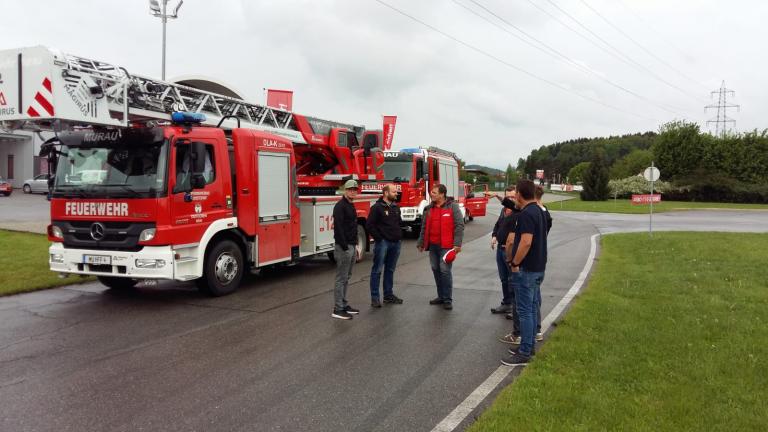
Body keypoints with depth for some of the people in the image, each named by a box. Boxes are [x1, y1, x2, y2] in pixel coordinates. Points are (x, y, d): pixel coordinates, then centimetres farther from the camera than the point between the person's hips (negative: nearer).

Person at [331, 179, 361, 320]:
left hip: (351, 246, 9)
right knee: (341, 278, -6)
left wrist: (355, 245, 16)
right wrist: (345, 247, -22)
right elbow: (338, 228, -21)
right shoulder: (340, 206, -13)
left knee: (346, 277, 14)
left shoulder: (351, 206, 16)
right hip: (344, 247, -9)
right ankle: (338, 310, -1)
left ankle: (344, 305, 22)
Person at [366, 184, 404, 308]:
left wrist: (399, 235, 12)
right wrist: (379, 238, -13)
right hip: (382, 242, -7)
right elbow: (369, 225, -12)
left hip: (395, 242, 7)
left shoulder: (396, 207, 13)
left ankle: (388, 295, 22)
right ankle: (374, 297, 1)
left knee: (390, 270, 14)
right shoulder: (377, 207, -9)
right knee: (377, 270, -2)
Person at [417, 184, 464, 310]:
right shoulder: (429, 209, 11)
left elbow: (459, 226, -10)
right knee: (435, 270, 11)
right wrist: (420, 243, 17)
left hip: (446, 246, -6)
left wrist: (457, 243, -16)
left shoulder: (452, 206, -6)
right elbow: (424, 228, 18)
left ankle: (448, 299, 3)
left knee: (445, 270, -8)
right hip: (432, 245, 6)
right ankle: (441, 296, 24)